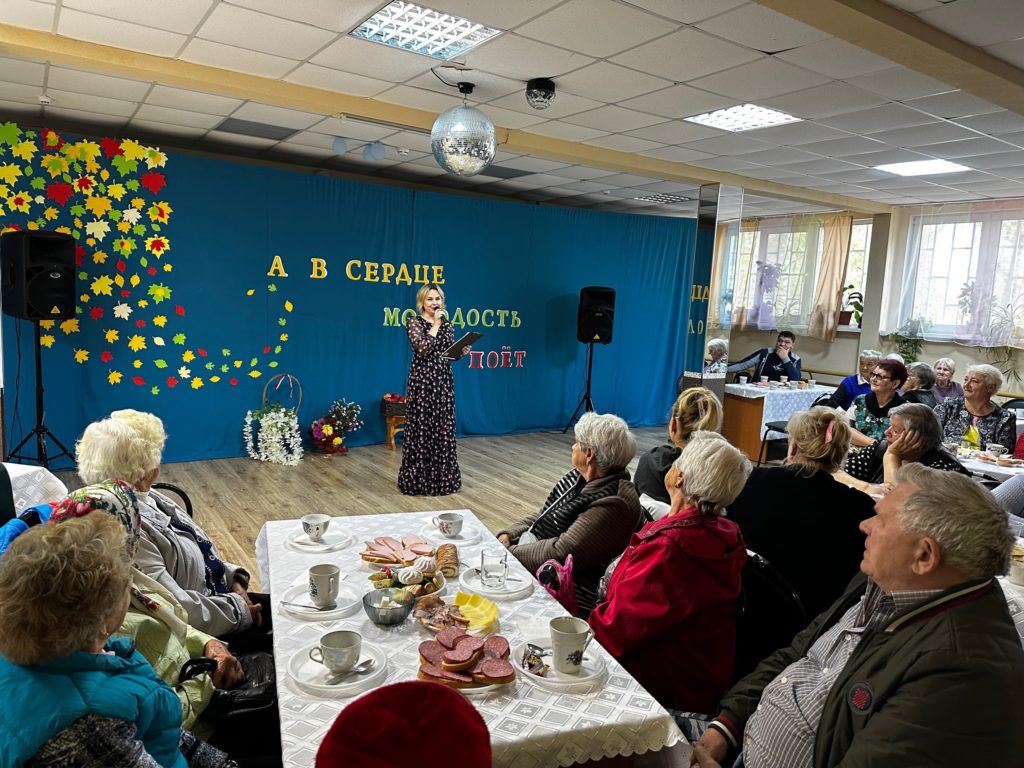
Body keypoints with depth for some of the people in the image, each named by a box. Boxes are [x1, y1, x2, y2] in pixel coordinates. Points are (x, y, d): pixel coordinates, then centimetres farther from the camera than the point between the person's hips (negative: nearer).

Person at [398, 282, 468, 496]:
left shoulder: (446, 323, 13)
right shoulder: (415, 322, -6)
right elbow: (422, 348, -20)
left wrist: (461, 351, -4)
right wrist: (435, 324, -15)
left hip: (443, 379, 6)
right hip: (422, 380, -6)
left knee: (443, 427, 8)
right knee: (422, 428, -3)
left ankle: (442, 476, 18)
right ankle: (418, 479, 6)